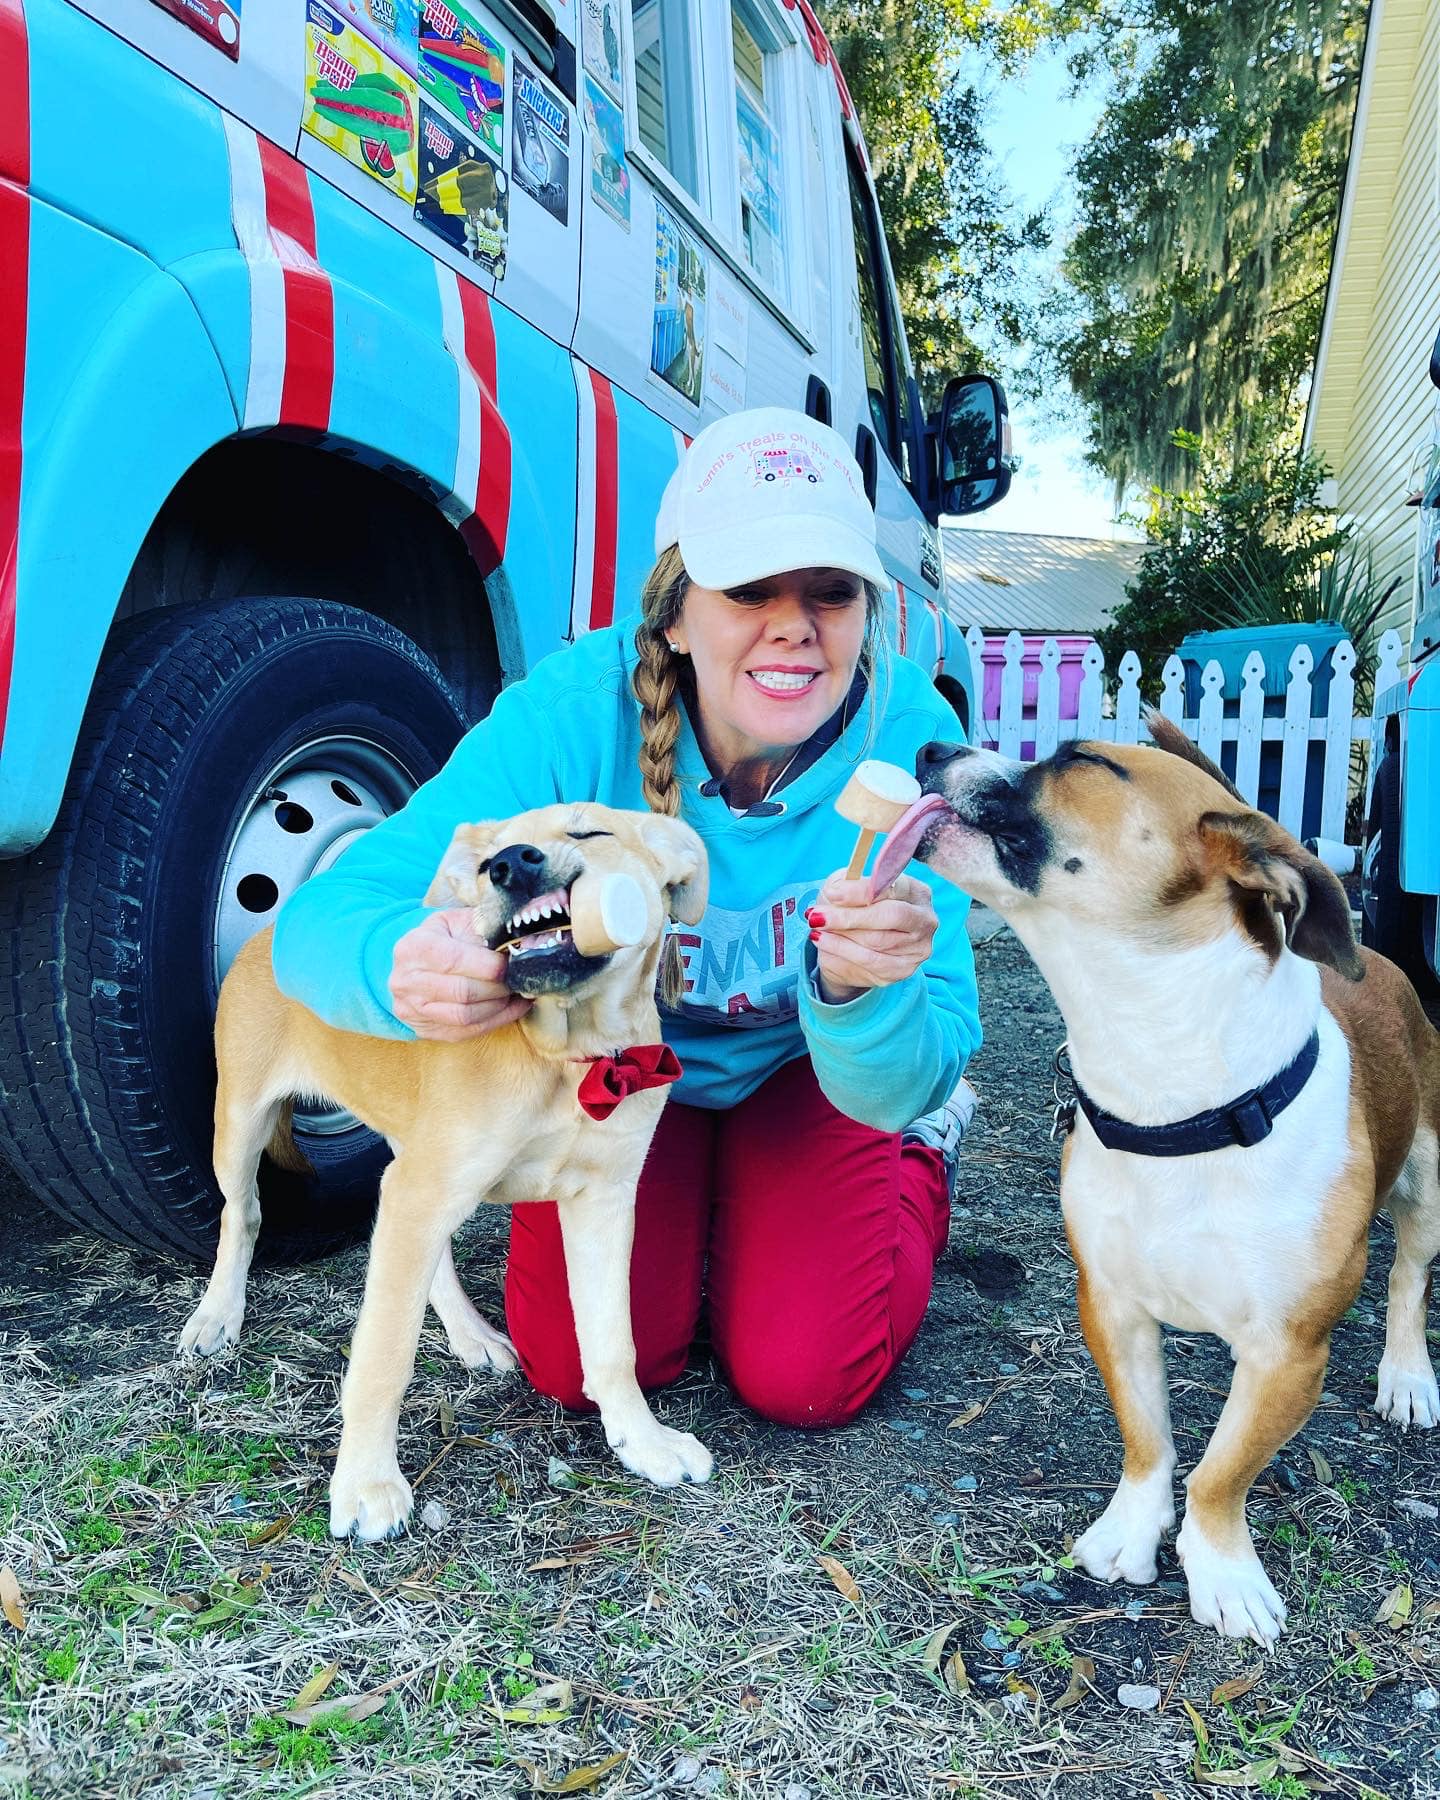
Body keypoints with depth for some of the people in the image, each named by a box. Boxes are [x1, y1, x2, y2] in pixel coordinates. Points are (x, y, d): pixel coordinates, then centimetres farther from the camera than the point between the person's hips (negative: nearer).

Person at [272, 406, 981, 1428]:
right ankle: (697, 1207, 23)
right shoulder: (574, 713, -31)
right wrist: (404, 965, -58)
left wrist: (862, 990, -54)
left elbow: (897, 1086, -31)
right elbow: (321, 917, -34)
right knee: (582, 1361, -10)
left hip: (813, 1070, 0)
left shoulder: (910, 739, -30)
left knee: (804, 1376, -11)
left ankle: (923, 1157, 19)